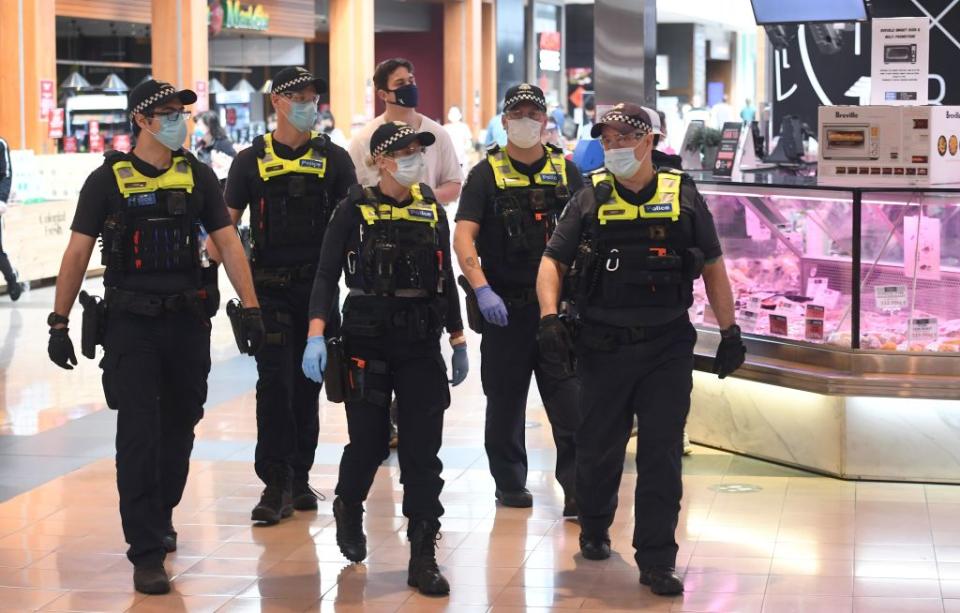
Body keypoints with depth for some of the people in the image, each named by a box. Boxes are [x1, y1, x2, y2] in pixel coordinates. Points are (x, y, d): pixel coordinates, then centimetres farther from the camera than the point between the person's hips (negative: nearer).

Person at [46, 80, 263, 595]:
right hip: (131, 324, -3)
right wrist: (59, 322, -4)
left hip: (188, 321, 3)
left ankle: (160, 515, 37)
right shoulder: (108, 180, -3)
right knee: (139, 433, -7)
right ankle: (147, 552, -3)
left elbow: (228, 242, 4)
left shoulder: (196, 176, 5)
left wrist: (250, 309, -3)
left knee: (179, 427, 14)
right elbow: (78, 252, -1)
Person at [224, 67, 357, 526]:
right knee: (274, 381, -8)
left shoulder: (333, 158, 6)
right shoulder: (253, 160, 3)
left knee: (308, 384, 9)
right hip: (270, 287, -2)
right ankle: (276, 483, -4)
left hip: (319, 285, 2)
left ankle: (299, 477, 20)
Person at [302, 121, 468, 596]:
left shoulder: (432, 209, 7)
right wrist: (316, 334, -20)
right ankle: (348, 510, 39)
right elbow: (327, 274, -8)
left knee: (423, 449, -1)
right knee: (368, 442, 6)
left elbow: (445, 277, 13)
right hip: (367, 341, -3)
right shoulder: (355, 209, -4)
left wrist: (458, 340, 13)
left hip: (422, 343, 3)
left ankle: (423, 558, 3)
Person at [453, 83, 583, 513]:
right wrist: (483, 290, -22)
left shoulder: (566, 172, 9)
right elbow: (463, 237, -9)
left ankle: (578, 493, -3)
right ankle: (510, 485, 24)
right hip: (504, 307, -1)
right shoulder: (486, 174, 1)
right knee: (505, 403, 10)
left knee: (572, 405, -5)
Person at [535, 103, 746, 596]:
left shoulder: (683, 197, 3)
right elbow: (552, 260, 3)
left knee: (661, 455, -2)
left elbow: (713, 268, 8)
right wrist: (549, 315, -14)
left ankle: (657, 560, 3)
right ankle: (594, 528, 37)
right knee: (599, 448, 12)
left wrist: (730, 333, 6)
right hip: (602, 347, 1)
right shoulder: (590, 201, 3)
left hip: (667, 348, -1)